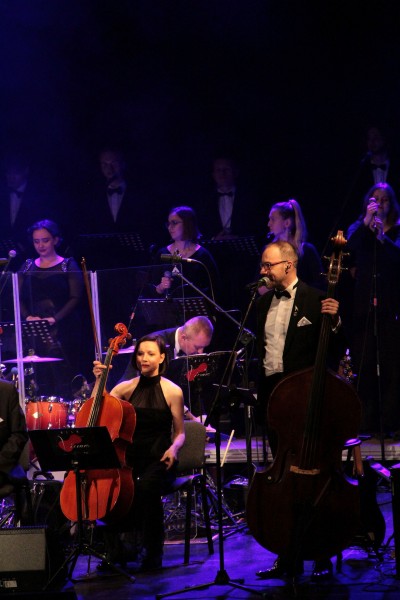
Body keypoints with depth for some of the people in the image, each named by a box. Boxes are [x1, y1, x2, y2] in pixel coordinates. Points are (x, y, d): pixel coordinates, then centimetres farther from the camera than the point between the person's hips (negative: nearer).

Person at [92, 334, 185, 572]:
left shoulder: (172, 392, 2)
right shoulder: (127, 388, 10)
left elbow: (180, 433, 6)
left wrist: (173, 449, -15)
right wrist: (99, 379, -7)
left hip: (158, 460, -3)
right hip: (130, 458, 3)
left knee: (146, 487, -37)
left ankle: (153, 552, -17)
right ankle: (116, 550, -11)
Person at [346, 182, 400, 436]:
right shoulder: (359, 229, 12)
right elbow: (348, 249, -8)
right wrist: (366, 223, -14)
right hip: (364, 308, 1)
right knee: (365, 367, 0)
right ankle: (369, 423, 4)